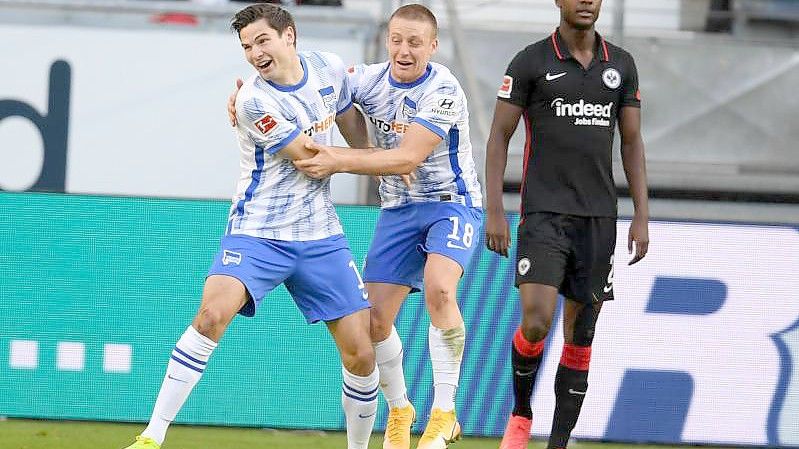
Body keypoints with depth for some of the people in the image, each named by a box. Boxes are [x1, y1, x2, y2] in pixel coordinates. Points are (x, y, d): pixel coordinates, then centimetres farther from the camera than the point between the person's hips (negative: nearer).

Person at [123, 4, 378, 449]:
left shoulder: (329, 67, 1)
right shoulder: (254, 100, -17)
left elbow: (351, 121, 23)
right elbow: (316, 161, -13)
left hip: (320, 235, 5)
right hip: (258, 234, -5)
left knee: (361, 353, 0)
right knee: (212, 315, -28)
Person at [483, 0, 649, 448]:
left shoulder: (621, 65, 9)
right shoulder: (530, 62, -2)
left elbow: (632, 142, 12)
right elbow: (499, 137, 0)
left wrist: (642, 217, 5)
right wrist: (494, 212, -6)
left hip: (598, 218, 4)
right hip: (544, 213, -4)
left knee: (581, 335, 3)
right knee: (536, 322, -17)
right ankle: (521, 412, 10)